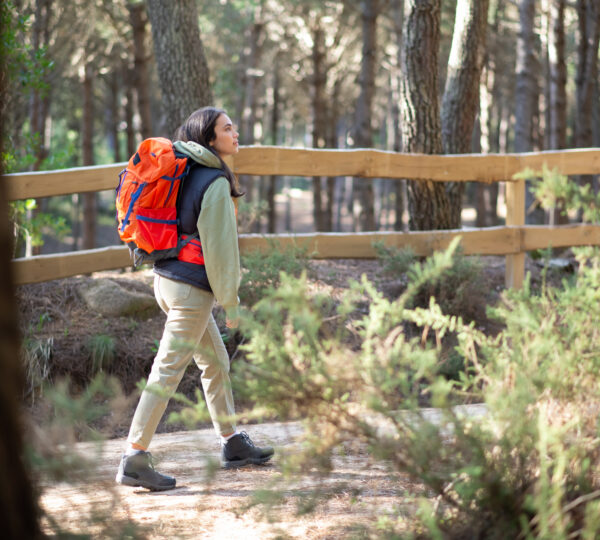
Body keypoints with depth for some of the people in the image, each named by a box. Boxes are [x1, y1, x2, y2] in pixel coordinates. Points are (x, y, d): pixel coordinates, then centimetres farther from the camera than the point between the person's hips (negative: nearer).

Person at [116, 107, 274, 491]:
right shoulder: (215, 183, -16)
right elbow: (219, 246, -16)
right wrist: (230, 301, -9)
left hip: (167, 279, 9)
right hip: (192, 289, -9)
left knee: (216, 361, 20)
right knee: (167, 372, -6)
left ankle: (233, 444, 30)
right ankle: (135, 460, -5)